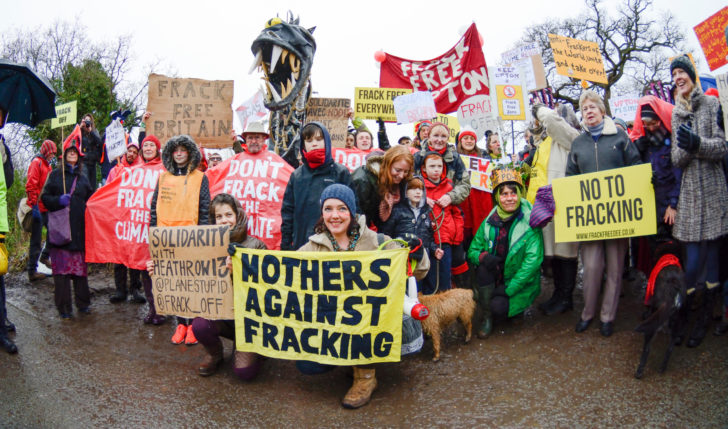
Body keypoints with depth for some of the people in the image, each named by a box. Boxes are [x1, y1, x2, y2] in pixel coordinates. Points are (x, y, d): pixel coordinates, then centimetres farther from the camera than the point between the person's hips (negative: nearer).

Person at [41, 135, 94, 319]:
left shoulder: (83, 177, 16)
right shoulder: (55, 175, 8)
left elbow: (90, 199, 20)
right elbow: (45, 197, 4)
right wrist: (58, 200, -13)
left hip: (79, 228, 2)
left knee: (80, 266, 4)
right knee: (61, 267, -5)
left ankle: (83, 303, 13)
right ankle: (64, 307, 2)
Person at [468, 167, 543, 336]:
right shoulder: (490, 222, -2)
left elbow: (533, 260, -19)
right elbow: (472, 250, 4)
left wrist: (509, 289, -20)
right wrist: (483, 256, -22)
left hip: (520, 282, -3)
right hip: (496, 278, 4)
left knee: (498, 308, -27)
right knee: (483, 268, -28)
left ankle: (515, 308, 11)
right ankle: (486, 317, -10)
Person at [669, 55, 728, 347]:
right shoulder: (677, 113, 13)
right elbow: (677, 160, 8)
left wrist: (697, 143, -23)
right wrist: (684, 147, -14)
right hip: (689, 193, 2)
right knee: (693, 260, 0)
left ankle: (704, 318, 15)